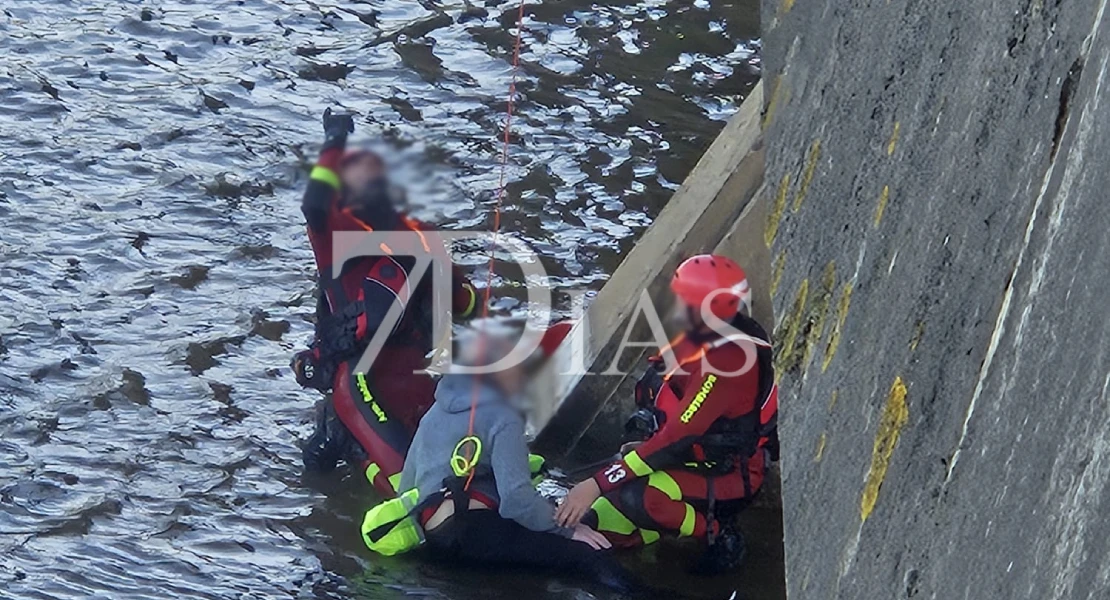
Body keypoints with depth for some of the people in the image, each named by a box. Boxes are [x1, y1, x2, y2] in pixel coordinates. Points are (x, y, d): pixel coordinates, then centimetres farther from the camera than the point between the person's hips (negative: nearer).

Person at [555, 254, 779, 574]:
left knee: (635, 498, -35)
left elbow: (677, 437, -32)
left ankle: (718, 535, -12)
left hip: (727, 479, -9)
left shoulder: (728, 360, -29)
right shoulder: (708, 337, 0)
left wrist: (598, 483, -33)